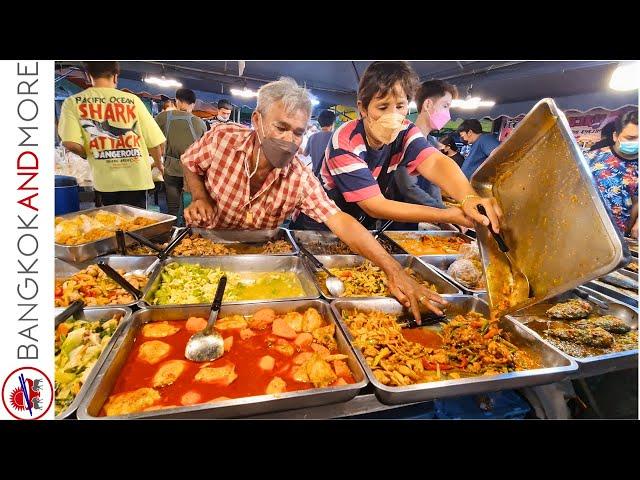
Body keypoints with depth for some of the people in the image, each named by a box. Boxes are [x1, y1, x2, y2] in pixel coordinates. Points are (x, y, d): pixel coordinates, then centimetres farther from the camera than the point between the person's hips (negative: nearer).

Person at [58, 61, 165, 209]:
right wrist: (158, 164, 17)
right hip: (136, 178, -1)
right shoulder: (132, 100, -2)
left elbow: (70, 143, -13)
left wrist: (90, 155, 9)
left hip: (105, 180, 1)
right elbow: (154, 141, -2)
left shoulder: (73, 102, -1)